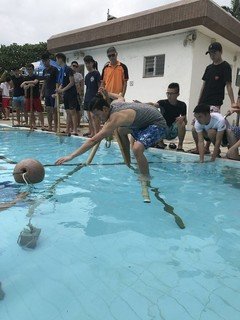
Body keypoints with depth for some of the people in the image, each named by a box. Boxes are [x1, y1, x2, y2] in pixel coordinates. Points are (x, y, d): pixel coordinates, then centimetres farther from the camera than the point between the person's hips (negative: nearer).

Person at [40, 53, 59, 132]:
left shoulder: (54, 69, -7)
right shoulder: (44, 70, 16)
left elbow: (58, 81, -12)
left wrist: (56, 91, -19)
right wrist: (42, 93, 16)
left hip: (53, 93, -8)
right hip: (47, 93, 8)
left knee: (54, 110, -6)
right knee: (48, 110, 9)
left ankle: (55, 128, -1)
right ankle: (50, 127, 15)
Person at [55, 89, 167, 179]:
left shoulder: (115, 118, -31)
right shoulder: (115, 103, -5)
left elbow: (94, 140, -36)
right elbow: (120, 96, 23)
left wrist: (71, 156, -36)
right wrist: (106, 95, 33)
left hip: (158, 124, -10)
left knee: (137, 148, -34)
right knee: (121, 130, 24)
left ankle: (146, 180, -15)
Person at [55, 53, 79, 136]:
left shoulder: (68, 69, -9)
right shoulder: (61, 70, 14)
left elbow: (72, 82, -15)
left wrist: (63, 90, -16)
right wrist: (58, 90, 5)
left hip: (71, 93, -8)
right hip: (65, 94, 8)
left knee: (72, 111, -9)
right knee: (68, 113, 10)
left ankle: (75, 131, -7)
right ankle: (68, 130, 14)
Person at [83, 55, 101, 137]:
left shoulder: (96, 73, -5)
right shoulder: (87, 75, 15)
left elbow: (99, 86, -8)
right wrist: (85, 97, 15)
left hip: (94, 97, -8)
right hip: (87, 97, 8)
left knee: (94, 116, -12)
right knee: (89, 116, 10)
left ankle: (96, 132, -9)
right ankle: (91, 132, 16)